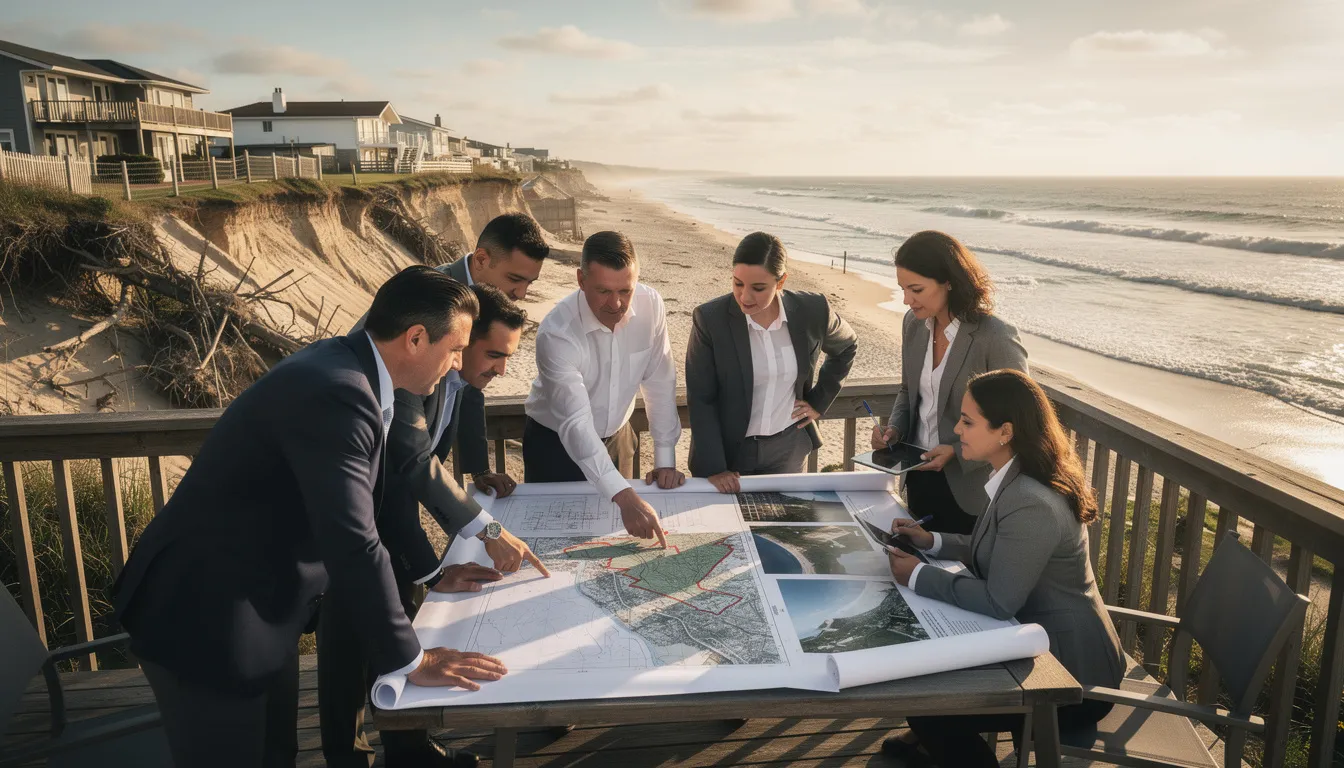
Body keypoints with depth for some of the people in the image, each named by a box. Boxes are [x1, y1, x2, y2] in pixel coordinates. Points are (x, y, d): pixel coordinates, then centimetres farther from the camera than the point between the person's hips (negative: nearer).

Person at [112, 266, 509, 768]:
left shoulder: (345, 369, 1)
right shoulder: (336, 393, -29)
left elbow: (371, 496, 14)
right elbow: (353, 546, -31)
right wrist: (410, 660, -20)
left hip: (256, 601, 9)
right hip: (204, 617, -9)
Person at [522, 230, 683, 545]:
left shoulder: (650, 305, -18)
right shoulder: (556, 333, -31)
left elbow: (660, 382, -8)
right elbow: (575, 424, -37)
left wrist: (665, 459, -8)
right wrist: (625, 498, -47)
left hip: (617, 437, 4)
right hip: (556, 443, -3)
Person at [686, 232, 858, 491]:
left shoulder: (812, 311, -10)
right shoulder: (710, 318, -17)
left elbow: (847, 347, 12)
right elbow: (700, 400, -12)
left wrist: (819, 401, 6)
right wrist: (713, 468, -16)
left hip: (789, 448, 2)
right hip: (728, 449, -2)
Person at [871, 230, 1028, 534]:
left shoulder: (997, 339, -20)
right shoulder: (914, 323, -1)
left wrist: (958, 452, -21)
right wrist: (894, 427, -4)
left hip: (967, 490, -6)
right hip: (919, 475, 6)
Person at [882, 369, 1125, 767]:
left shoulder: (1030, 504, -31)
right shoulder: (1017, 479, 1)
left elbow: (998, 601, -28)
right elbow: (996, 551, 14)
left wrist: (918, 576, -20)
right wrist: (932, 541, 3)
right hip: (1044, 640, 9)